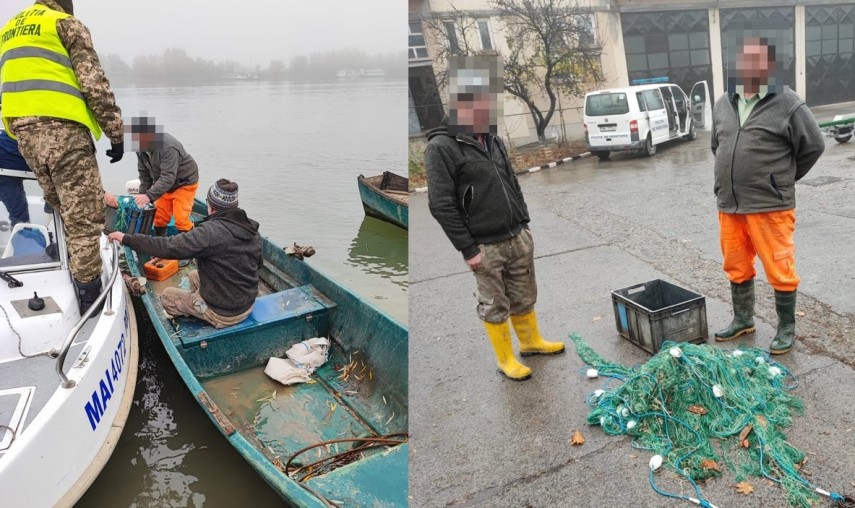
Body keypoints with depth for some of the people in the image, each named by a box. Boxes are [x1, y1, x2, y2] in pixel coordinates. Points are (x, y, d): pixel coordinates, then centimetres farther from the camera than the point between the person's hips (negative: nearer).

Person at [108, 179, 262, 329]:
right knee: (194, 275, 28)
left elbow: (167, 246, -27)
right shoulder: (252, 229, -4)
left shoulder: (210, 232, -26)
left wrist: (126, 239, -15)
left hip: (222, 313, -7)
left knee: (167, 295, 16)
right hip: (248, 305, 7)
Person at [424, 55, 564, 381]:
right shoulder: (441, 147, -14)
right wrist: (468, 249, -16)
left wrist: (524, 225, 15)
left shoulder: (493, 140, 9)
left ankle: (531, 341, 40)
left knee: (524, 297, 20)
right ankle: (505, 359, 25)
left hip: (519, 238, 7)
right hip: (485, 246, -7)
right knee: (495, 306, 8)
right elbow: (441, 205, -17)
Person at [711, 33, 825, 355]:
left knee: (779, 270, 4)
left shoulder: (788, 104, -7)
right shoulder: (724, 104, 10)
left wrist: (782, 180, 6)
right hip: (729, 205, 6)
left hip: (770, 206, -6)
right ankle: (742, 319, 33)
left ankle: (787, 328, 19)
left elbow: (813, 146, -2)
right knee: (736, 267, 16)